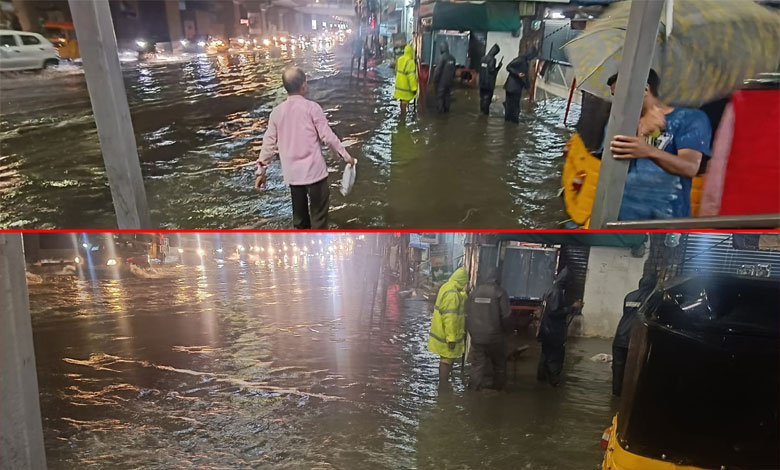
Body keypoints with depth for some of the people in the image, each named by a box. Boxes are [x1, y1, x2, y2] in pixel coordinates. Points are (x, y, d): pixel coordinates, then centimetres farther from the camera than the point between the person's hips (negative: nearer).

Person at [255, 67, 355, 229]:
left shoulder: (277, 112, 1)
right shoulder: (312, 107, -10)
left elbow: (269, 143, 4)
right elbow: (328, 136, -10)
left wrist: (261, 170, 13)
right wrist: (345, 155, 2)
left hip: (292, 173, 5)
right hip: (314, 170, -5)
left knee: (299, 214, 19)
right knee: (318, 215, 4)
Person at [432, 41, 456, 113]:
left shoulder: (442, 57, -17)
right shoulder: (452, 58, 5)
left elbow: (438, 70, -18)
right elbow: (454, 70, 11)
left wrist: (435, 80, -8)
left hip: (441, 81, -6)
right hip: (449, 81, 6)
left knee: (440, 96, 2)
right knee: (447, 95, 14)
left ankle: (440, 110, 4)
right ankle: (446, 109, 20)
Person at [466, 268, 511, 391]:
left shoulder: (475, 291, 5)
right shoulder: (500, 292, -8)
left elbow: (467, 314, 6)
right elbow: (505, 316, -11)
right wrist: (505, 329, 6)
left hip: (476, 336, 3)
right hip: (494, 336, -3)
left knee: (477, 365, 9)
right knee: (499, 365, 16)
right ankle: (498, 389, 23)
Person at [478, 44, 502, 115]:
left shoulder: (483, 58, 6)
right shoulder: (492, 59, -17)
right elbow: (492, 70, -20)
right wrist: (498, 67, -7)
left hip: (482, 81, 7)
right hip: (489, 82, -7)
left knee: (482, 96, 16)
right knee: (487, 97, 2)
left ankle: (482, 110, 23)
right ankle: (485, 112, 5)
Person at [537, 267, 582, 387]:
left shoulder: (553, 289, 9)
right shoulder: (557, 292, -22)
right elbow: (555, 311, -28)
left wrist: (572, 307, 14)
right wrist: (573, 308, -22)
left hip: (549, 329, 10)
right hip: (554, 331, -10)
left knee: (547, 353, 19)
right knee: (556, 355, 3)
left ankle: (542, 376, 29)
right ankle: (554, 380, 13)